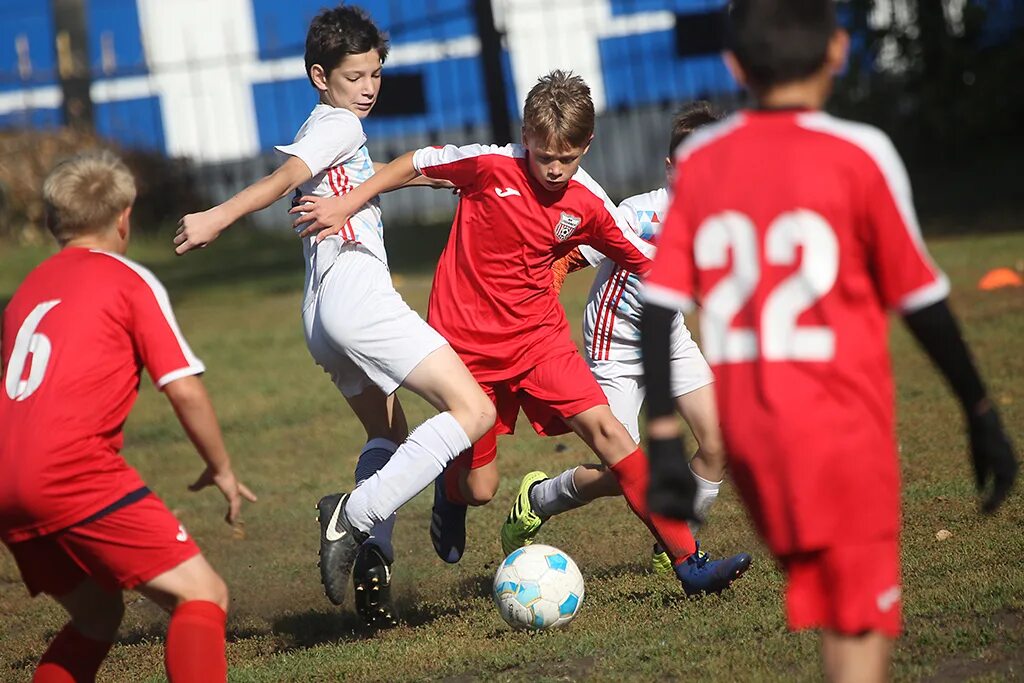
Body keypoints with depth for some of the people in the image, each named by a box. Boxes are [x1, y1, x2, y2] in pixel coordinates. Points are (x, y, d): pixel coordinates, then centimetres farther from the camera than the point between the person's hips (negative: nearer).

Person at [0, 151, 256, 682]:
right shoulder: (129, 279, 6)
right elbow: (184, 389, 0)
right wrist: (221, 469, 13)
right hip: (73, 469, -7)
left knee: (97, 617, 23)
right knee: (202, 594, -7)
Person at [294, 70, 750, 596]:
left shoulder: (588, 206, -6)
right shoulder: (490, 166, -15)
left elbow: (648, 264, 3)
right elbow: (415, 163, 0)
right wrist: (347, 204, 0)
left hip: (538, 335, 2)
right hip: (465, 341, -2)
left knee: (606, 428, -16)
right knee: (479, 488, 0)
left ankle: (687, 561, -14)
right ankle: (449, 487, 42)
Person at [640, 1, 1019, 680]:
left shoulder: (700, 160, 3)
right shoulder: (859, 154, -8)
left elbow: (660, 306, -1)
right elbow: (921, 301, -3)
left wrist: (665, 442, 2)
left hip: (746, 431, 4)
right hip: (844, 427, -4)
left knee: (831, 613, 20)